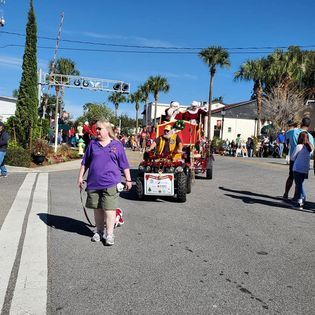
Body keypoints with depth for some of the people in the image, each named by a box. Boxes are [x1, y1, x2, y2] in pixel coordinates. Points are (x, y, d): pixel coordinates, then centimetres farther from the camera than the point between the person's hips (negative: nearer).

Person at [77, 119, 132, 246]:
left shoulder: (117, 145, 3)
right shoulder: (92, 144, 9)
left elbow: (124, 164, 5)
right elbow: (85, 163, 15)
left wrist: (128, 180, 5)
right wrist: (80, 177, 13)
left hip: (110, 183, -3)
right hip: (94, 182, 3)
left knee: (109, 209, -3)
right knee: (97, 208, 12)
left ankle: (109, 234, 7)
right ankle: (99, 231, 27)